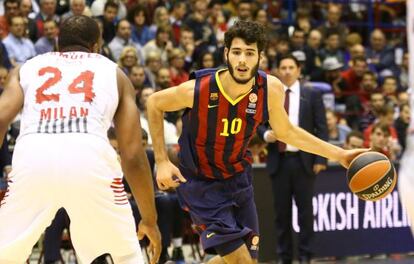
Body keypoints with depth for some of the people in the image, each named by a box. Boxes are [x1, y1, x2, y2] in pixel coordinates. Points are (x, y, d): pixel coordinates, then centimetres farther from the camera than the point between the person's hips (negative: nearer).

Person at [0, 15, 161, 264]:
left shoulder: (28, 67, 29)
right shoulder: (114, 73, 28)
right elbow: (133, 155, 20)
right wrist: (150, 220, 26)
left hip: (33, 155, 1)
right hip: (90, 157, 0)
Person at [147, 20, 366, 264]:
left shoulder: (271, 89, -16)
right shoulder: (197, 89, -25)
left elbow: (285, 132, 5)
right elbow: (154, 104, -5)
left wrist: (339, 155, 3)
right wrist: (162, 161, -10)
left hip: (238, 178, 5)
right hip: (201, 183, -5)